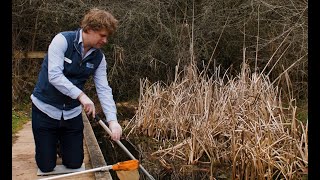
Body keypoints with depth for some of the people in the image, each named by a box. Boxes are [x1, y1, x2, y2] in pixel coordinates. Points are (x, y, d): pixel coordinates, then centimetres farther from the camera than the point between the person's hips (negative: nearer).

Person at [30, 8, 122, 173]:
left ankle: (62, 141, 39)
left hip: (72, 113, 4)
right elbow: (54, 75, -27)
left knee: (74, 164, 9)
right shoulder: (62, 40, -18)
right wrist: (81, 95, -35)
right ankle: (49, 144, 37)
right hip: (46, 109, -4)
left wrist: (112, 120, -20)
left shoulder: (99, 57, -4)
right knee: (46, 167, 5)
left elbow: (104, 89, -9)